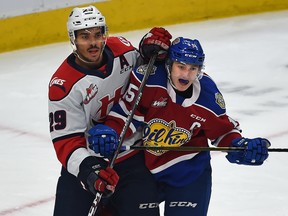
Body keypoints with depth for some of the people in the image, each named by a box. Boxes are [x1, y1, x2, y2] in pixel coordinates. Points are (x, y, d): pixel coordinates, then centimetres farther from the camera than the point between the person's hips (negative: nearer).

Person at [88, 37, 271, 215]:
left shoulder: (209, 95, -14)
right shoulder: (148, 78, -23)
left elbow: (223, 130, 0)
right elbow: (126, 111, -17)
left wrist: (239, 145, -18)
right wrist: (109, 131, -33)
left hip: (188, 173, 0)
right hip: (142, 168, 0)